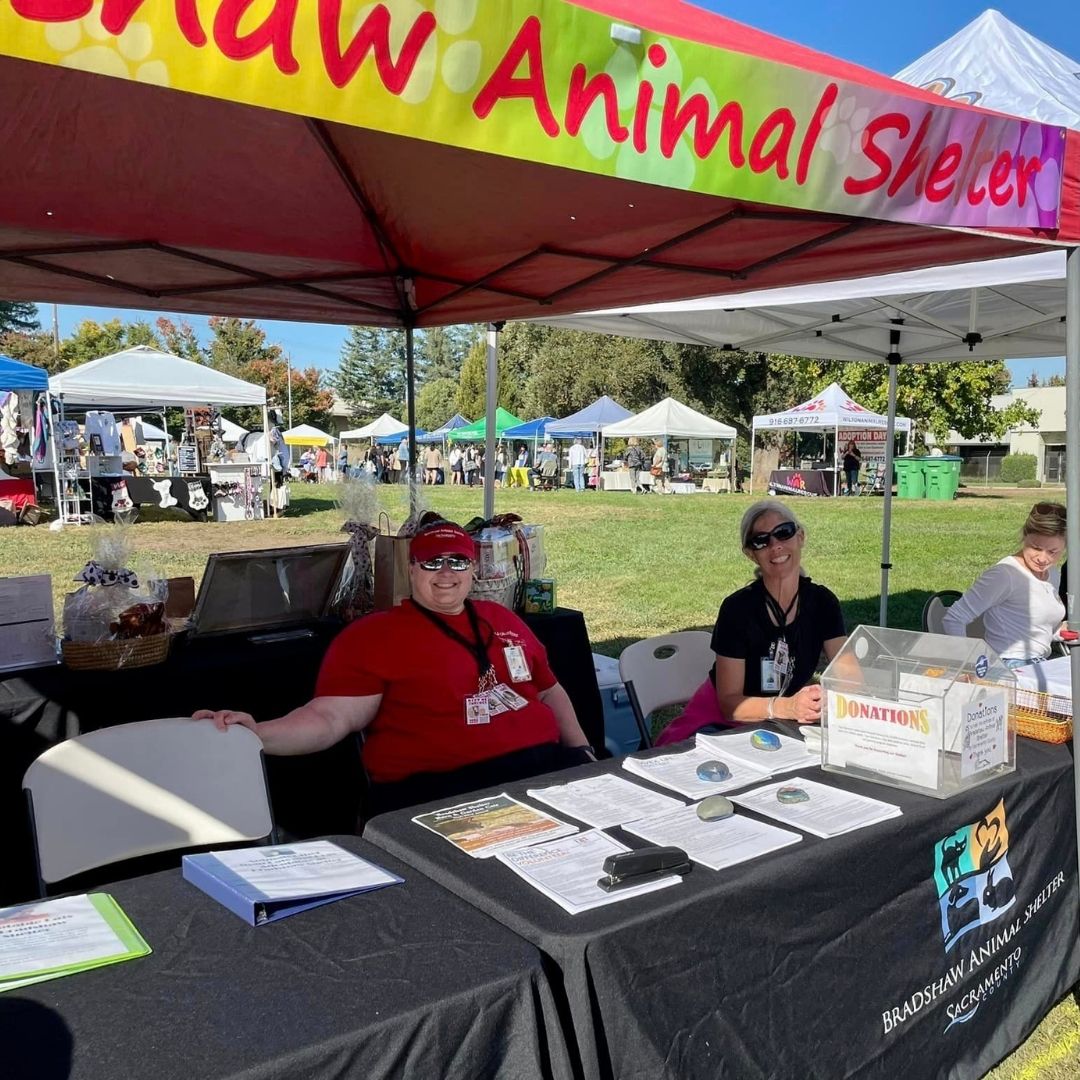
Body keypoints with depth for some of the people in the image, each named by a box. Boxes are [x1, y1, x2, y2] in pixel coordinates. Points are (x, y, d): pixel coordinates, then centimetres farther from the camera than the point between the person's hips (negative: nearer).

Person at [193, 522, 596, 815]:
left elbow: (549, 691, 29)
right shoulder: (372, 635, 4)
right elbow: (330, 716, -7)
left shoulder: (503, 620, 21)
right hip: (441, 788, -5)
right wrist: (256, 734, -24)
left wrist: (586, 756, 17)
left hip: (547, 764, 6)